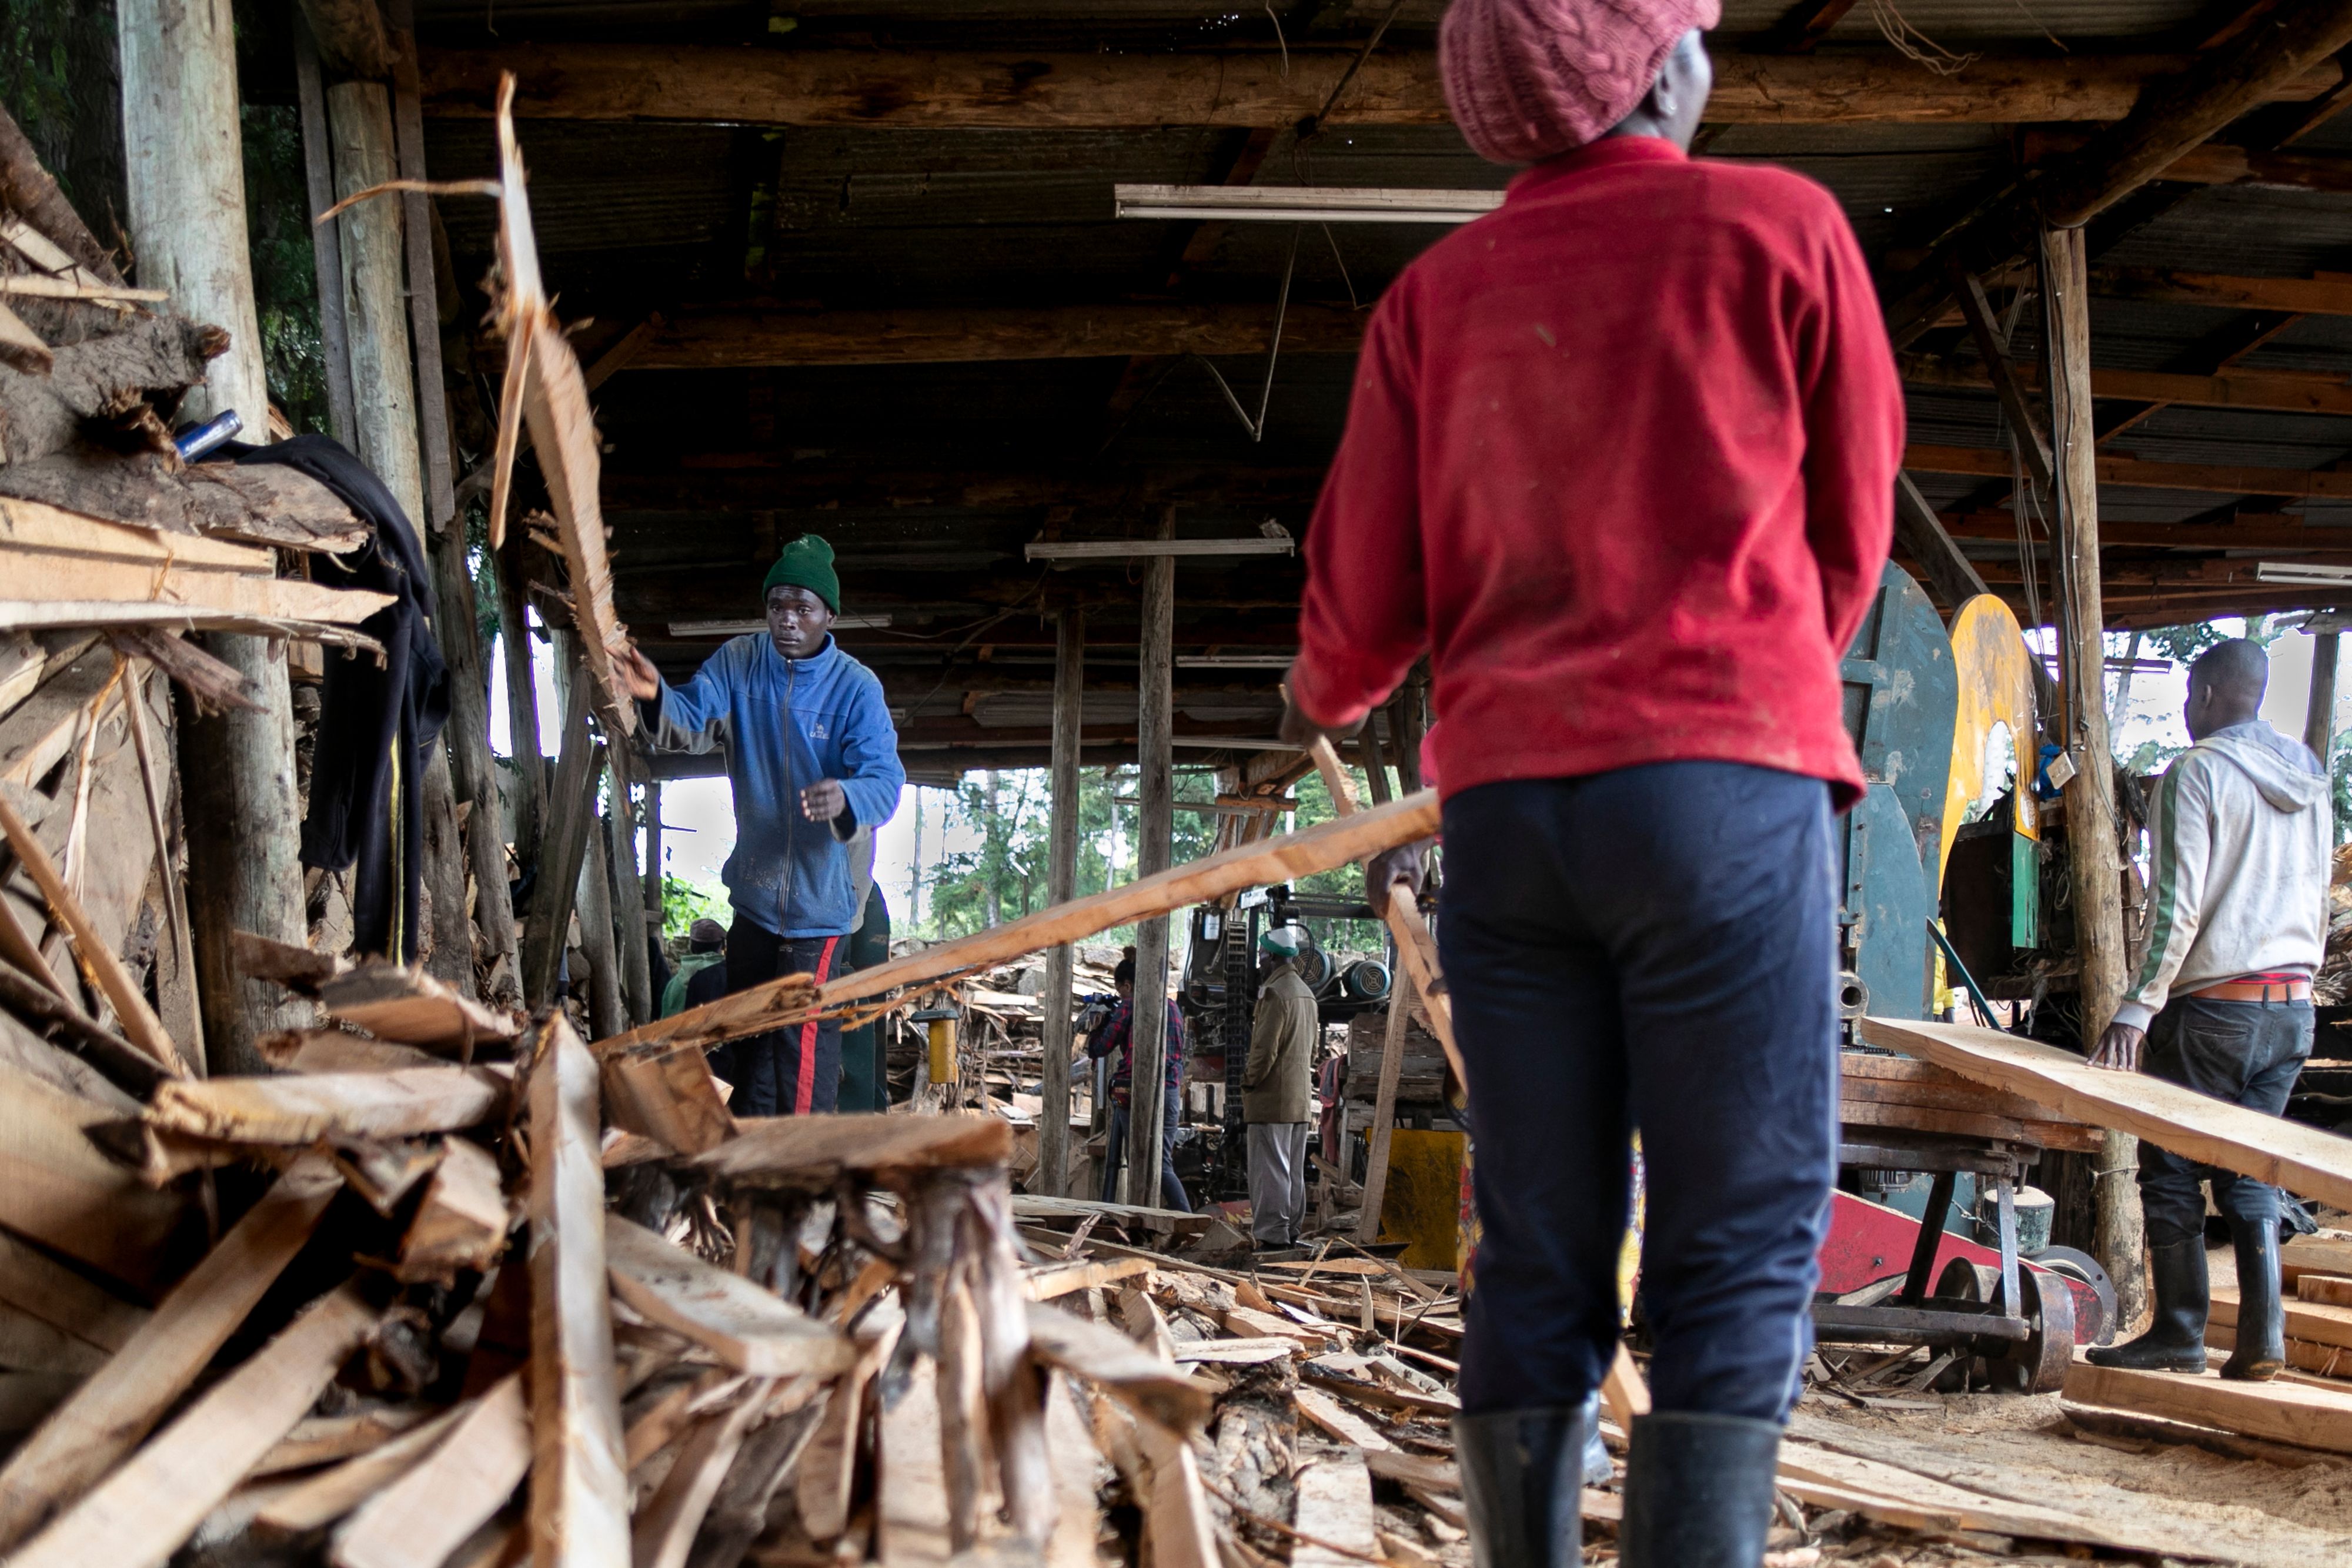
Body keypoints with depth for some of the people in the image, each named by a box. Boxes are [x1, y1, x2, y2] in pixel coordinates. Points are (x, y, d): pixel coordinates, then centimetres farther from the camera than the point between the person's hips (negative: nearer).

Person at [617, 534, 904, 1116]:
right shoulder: (739, 662, -3)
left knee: (805, 1036, -10)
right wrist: (656, 696, -38)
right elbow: (694, 719, -15)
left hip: (820, 897, -5)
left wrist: (846, 798, -47)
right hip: (754, 888, 6)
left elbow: (884, 778, -24)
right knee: (749, 1028, 18)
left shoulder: (856, 689, -15)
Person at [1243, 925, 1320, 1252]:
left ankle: (1271, 1234, -7)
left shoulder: (1275, 993, -16)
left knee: (1269, 1169, -7)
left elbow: (1265, 1049, -19)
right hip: (1301, 1098, 9)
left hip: (1272, 1100, -9)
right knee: (1294, 1170, 13)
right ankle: (1290, 1231, 18)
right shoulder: (1306, 993, 14)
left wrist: (1249, 1081, -6)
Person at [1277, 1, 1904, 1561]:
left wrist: (1325, 703, 30)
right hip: (1722, 785, -4)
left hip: (1505, 803, 4)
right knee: (1742, 1256, -2)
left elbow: (1362, 596, 8)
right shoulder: (1780, 228, 3)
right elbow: (1849, 532, 10)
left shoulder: (1435, 293, 11)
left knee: (1537, 1266, 8)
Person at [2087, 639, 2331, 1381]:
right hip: (2293, 1007, 7)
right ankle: (2263, 1334, 3)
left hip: (2214, 1003, -7)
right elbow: (2319, 904, 19)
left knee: (2173, 1169, 2)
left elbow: (2179, 905, -15)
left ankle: (2179, 1334, 5)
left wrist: (2138, 1006, -15)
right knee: (2251, 1169, 10)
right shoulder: (2310, 781, 14)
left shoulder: (2197, 771, -8)